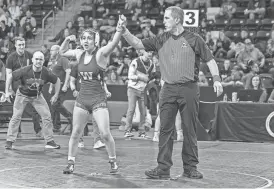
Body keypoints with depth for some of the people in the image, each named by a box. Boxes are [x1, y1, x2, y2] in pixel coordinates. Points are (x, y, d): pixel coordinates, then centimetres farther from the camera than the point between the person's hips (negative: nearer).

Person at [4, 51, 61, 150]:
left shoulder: (46, 73, -20)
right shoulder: (25, 70, -27)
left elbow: (57, 81, -2)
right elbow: (10, 77, -15)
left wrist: (56, 95, -3)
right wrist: (7, 92, -17)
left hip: (37, 96, 2)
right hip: (22, 95, -2)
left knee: (47, 116, -4)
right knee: (16, 117, -7)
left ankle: (50, 141, 7)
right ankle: (9, 141, 4)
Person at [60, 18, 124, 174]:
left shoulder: (101, 53, -11)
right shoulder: (80, 54, 6)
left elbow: (113, 44, -30)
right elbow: (63, 52, 23)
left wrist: (119, 30, -49)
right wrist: (67, 40, 3)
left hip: (98, 100, -5)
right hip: (82, 99, 5)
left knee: (105, 134, -9)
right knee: (75, 133, 6)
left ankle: (113, 161, 12)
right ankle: (71, 163, 17)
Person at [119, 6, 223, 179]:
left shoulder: (194, 39, 0)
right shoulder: (161, 40, 10)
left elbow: (209, 59, 2)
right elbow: (137, 44, 10)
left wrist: (216, 79, -8)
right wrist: (124, 30, -3)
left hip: (189, 89, -3)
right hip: (168, 90, 3)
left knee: (190, 130, 2)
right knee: (165, 129, 0)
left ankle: (190, 168, 11)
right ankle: (163, 168, 4)